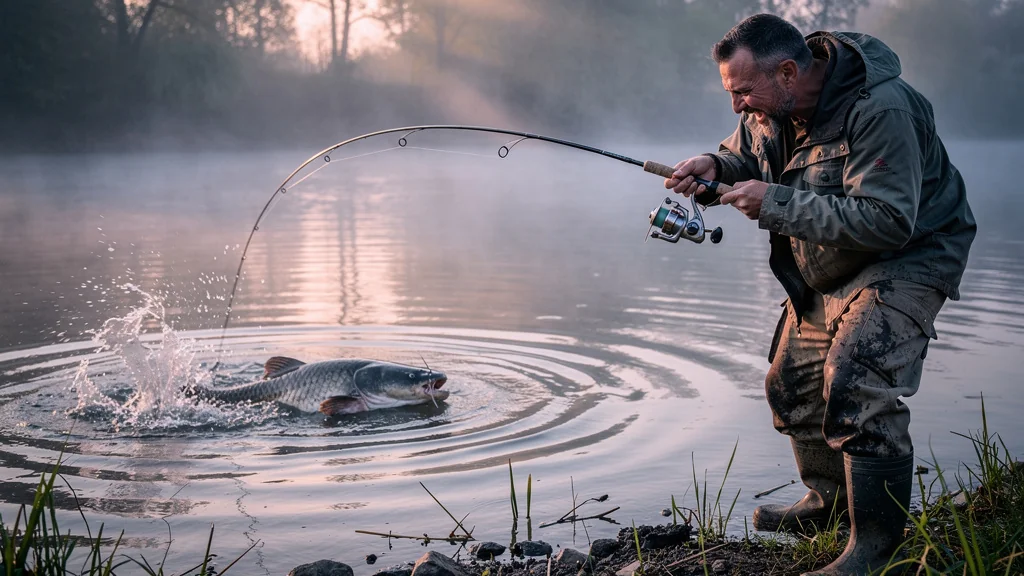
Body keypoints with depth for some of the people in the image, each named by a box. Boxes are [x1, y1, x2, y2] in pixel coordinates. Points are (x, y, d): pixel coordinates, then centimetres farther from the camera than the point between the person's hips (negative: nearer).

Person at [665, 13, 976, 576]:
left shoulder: (880, 109, -32)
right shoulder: (772, 110, -6)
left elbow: (886, 222, -37)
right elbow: (744, 154, 14)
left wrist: (776, 204, -36)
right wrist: (714, 167, -13)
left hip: (904, 261, -9)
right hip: (825, 274, 9)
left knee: (857, 383, -26)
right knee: (792, 381, 14)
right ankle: (827, 500, 36)